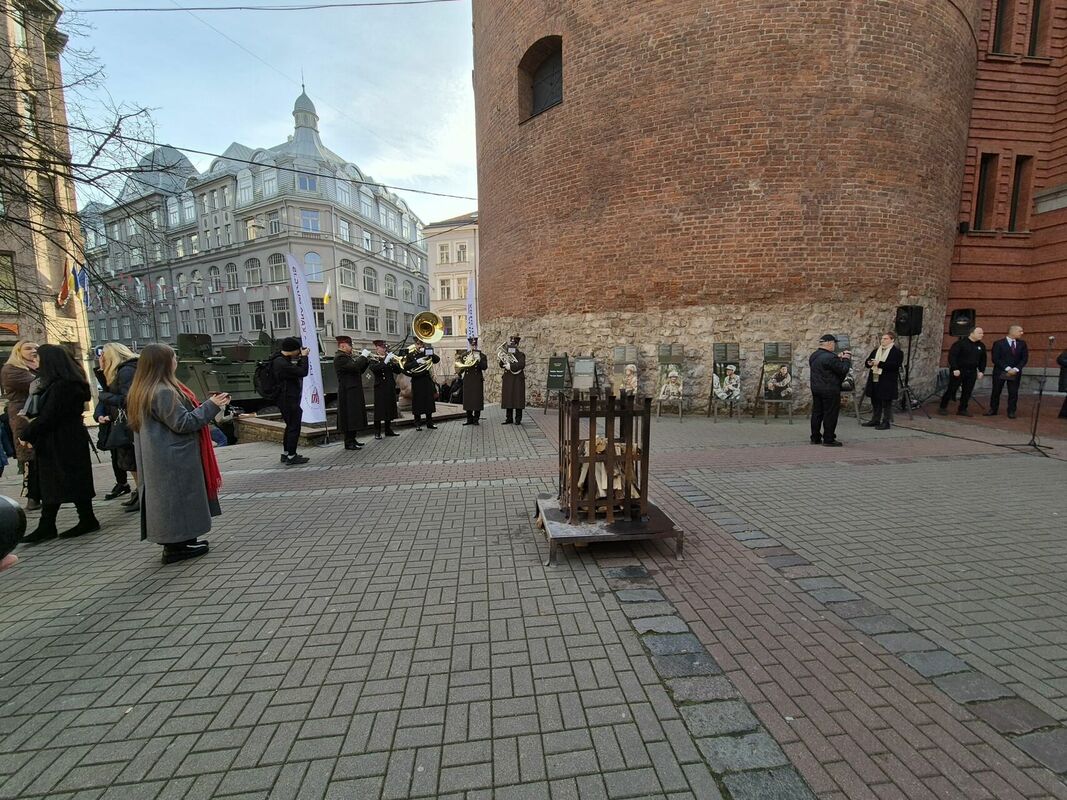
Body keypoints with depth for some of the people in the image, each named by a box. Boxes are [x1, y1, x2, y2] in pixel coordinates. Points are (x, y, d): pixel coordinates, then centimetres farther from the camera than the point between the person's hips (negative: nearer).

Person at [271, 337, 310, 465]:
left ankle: (285, 454, 29)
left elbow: (295, 370, 18)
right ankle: (291, 457, 5)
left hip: (286, 400, 11)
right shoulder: (281, 363, -22)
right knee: (294, 427, -2)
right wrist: (304, 357, -13)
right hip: (289, 400, -11)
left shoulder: (282, 361, 11)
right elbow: (302, 372, -25)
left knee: (290, 426, 19)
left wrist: (301, 358, 7)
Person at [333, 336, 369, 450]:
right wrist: (363, 356, -15)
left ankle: (352, 439, 23)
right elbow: (355, 367, -28)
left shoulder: (348, 356, 17)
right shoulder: (340, 357, -14)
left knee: (354, 416, 14)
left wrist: (365, 360, 7)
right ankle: (348, 443, -2)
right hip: (348, 393, -10)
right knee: (349, 416, -7)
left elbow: (359, 371, 18)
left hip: (354, 392, 10)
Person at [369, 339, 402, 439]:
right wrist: (385, 362, -29)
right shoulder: (374, 360, 0)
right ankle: (377, 432, 1)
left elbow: (398, 371, 10)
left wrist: (397, 363, -9)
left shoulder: (389, 359, 15)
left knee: (389, 409, 10)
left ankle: (388, 430, 20)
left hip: (390, 388, 5)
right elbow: (374, 368, -22)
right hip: (380, 389, -5)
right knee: (379, 410, -5)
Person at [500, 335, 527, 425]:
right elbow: (501, 365, 9)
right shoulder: (506, 354, 15)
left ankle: (518, 419, 4)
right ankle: (509, 418, 14)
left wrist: (510, 366, -21)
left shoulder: (521, 354, -2)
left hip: (518, 380, -5)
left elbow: (521, 365, -18)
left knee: (518, 399, -3)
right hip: (507, 380, 5)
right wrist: (503, 359, -8)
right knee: (508, 399, 6)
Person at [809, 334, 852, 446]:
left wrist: (838, 358, 12)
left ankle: (815, 438, 18)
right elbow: (843, 370, -15)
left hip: (816, 389, 8)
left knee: (816, 413, 12)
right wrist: (846, 359, 1)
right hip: (830, 390, -8)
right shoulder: (830, 357, -19)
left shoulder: (813, 356, 8)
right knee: (830, 415, 0)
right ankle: (828, 439, 4)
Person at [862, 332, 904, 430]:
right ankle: (875, 420, 24)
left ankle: (886, 422, 7)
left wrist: (879, 363, -24)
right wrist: (869, 363, -7)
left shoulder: (897, 352, -5)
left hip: (887, 383, -7)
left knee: (886, 403, 0)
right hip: (874, 381, 7)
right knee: (875, 402, 14)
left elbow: (895, 365, -19)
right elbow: (867, 361, 16)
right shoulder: (876, 350, 16)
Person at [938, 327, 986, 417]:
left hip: (971, 372, 6)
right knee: (951, 390, -3)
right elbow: (952, 356, -13)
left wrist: (981, 371, 10)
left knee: (967, 392, 5)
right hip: (958, 371, -6)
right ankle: (942, 407, 5)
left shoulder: (981, 346, 12)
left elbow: (983, 360, 19)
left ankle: (962, 409, 13)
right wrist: (955, 369, -18)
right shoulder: (960, 343, -8)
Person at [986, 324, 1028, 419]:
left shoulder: (1022, 344, 8)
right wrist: (1007, 368, -15)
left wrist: (1016, 369, -9)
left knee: (1013, 393, 2)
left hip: (1015, 373, 3)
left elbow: (1024, 358, 5)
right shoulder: (998, 343, -5)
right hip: (1000, 372, -3)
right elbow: (995, 359, -9)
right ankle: (993, 410, 15)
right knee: (996, 392, 5)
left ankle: (1011, 412, 9)